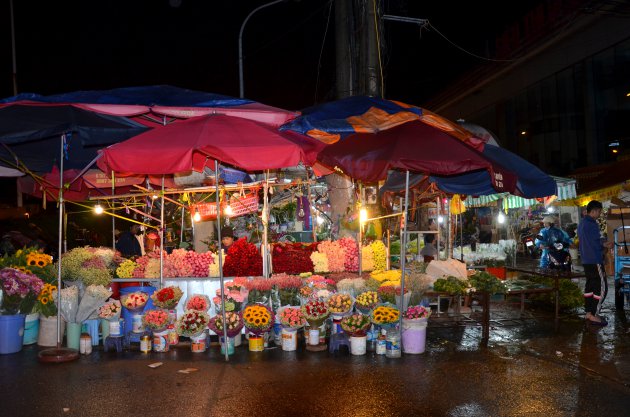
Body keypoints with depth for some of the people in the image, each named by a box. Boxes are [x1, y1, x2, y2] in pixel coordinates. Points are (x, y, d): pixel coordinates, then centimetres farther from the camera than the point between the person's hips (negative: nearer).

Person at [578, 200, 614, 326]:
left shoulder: (582, 223, 14)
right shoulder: (591, 224, -18)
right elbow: (596, 243, -20)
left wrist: (603, 243, 9)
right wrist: (606, 244, -5)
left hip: (586, 260, 10)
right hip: (594, 261, -10)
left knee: (590, 286, 13)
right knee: (602, 287, -5)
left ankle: (589, 313, 17)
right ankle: (594, 315, -3)